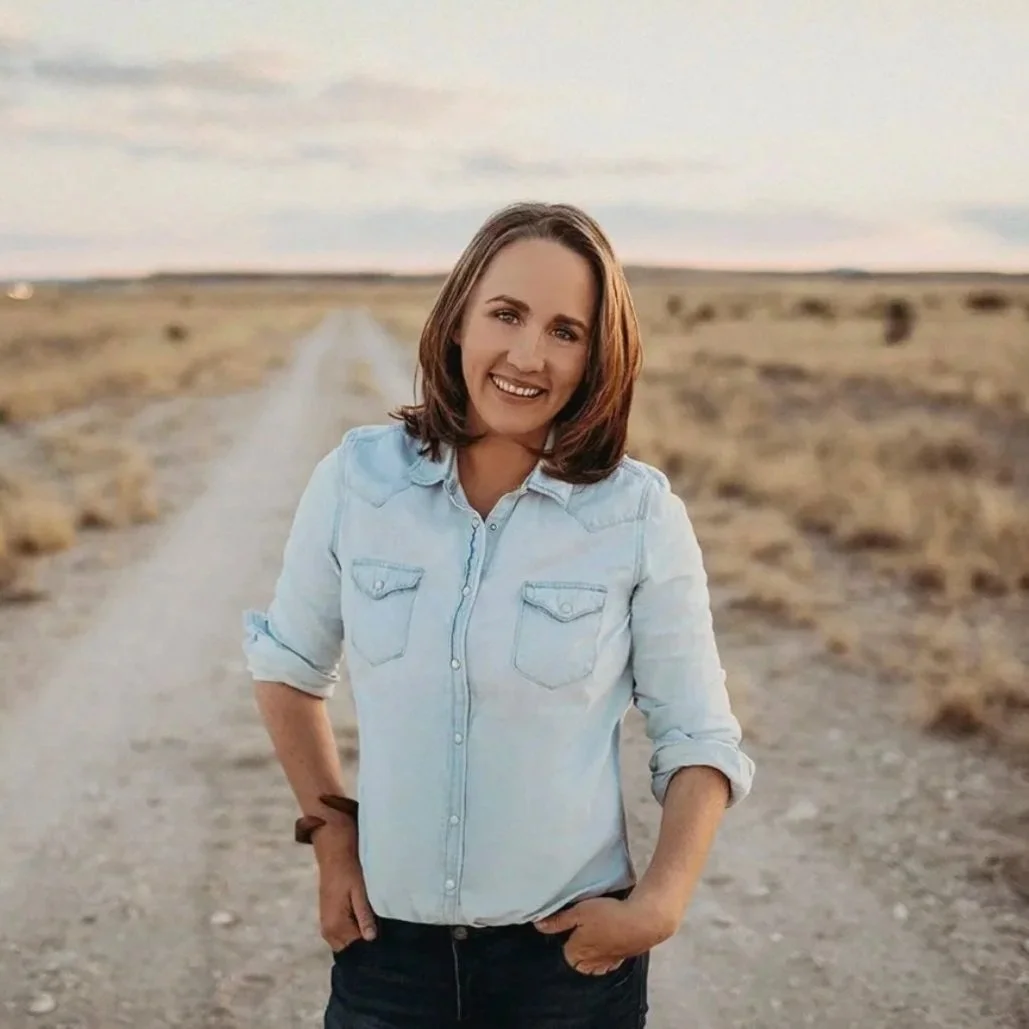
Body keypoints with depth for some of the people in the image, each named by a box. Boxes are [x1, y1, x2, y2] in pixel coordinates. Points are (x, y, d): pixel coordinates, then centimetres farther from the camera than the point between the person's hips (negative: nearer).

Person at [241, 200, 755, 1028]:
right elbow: (289, 664, 9)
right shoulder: (356, 478, -7)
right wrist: (329, 830, 3)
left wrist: (661, 903, -16)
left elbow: (699, 739, -3)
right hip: (387, 941, 2)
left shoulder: (642, 516, -11)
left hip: (570, 950, -1)